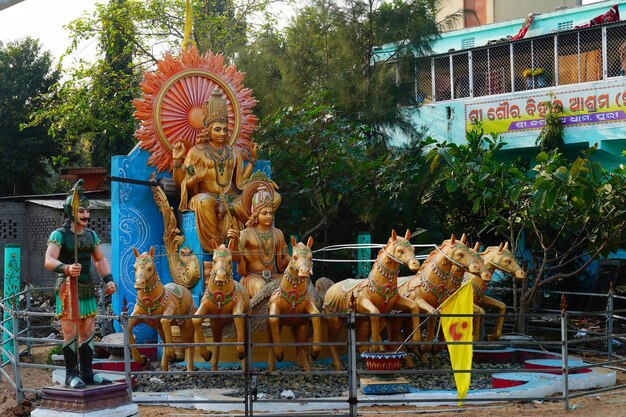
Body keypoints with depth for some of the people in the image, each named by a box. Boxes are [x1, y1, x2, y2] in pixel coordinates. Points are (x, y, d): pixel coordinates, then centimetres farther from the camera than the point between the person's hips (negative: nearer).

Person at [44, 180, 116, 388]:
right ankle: (71, 375, 3)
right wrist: (66, 268, -38)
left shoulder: (90, 234, 12)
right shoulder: (59, 234, -9)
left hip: (88, 288, 6)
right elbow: (48, 261, -19)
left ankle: (87, 373, 16)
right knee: (71, 333, -5)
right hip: (68, 289, -6)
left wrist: (109, 279, 8)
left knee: (88, 332, 8)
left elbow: (100, 259, 21)